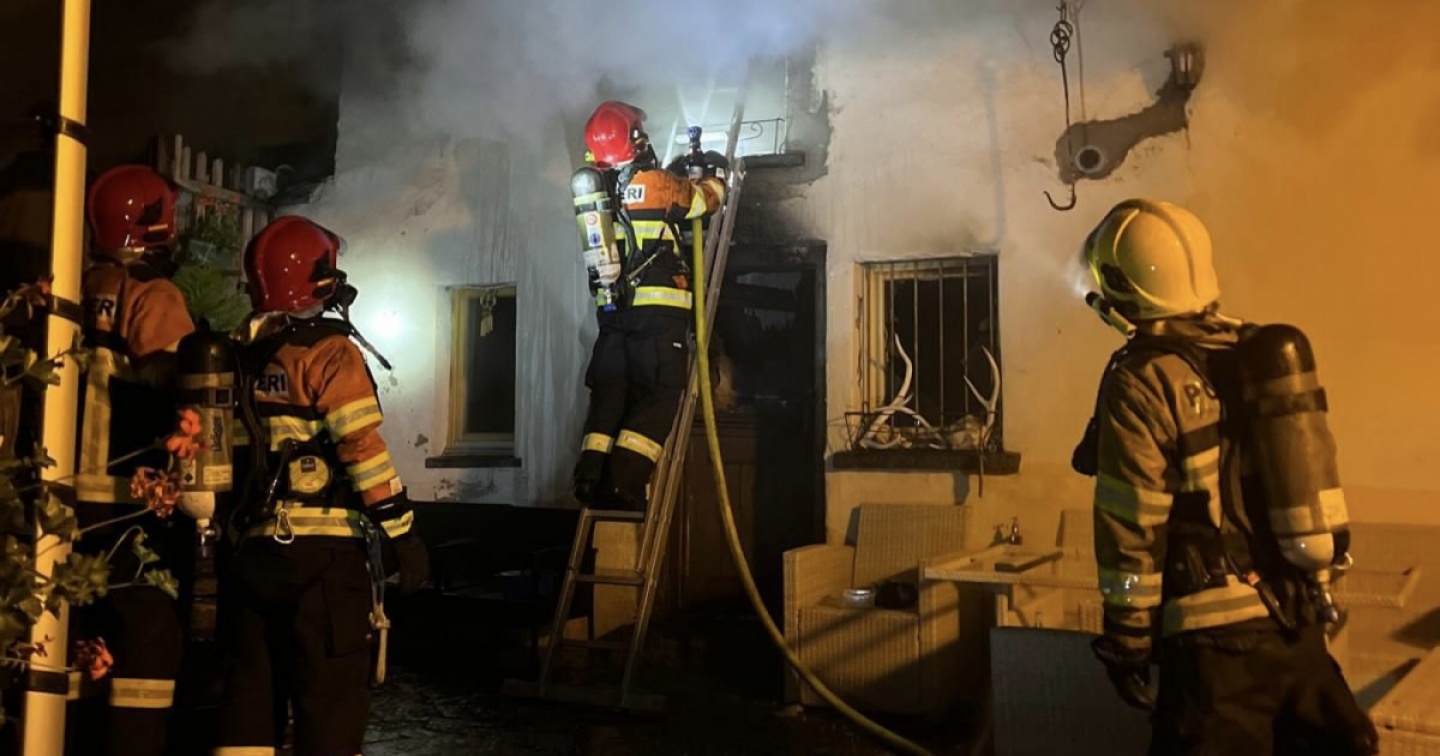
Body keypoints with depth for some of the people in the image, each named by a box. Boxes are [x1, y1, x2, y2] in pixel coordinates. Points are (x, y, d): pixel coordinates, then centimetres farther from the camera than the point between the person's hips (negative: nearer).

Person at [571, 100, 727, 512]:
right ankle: (624, 484, -15)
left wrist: (677, 173, 36)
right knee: (657, 398, -3)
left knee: (608, 395, 9)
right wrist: (714, 172, 29)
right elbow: (706, 199, 9)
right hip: (659, 311, -5)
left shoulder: (594, 189, 10)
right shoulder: (658, 183, -7)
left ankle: (590, 478, 0)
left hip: (612, 309, 6)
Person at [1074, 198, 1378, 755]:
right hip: (1301, 621, 7)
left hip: (1218, 636, -7)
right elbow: (1303, 482, 12)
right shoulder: (1266, 354, 7)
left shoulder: (1143, 382, -14)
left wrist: (1127, 637, -5)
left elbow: (1132, 526, -12)